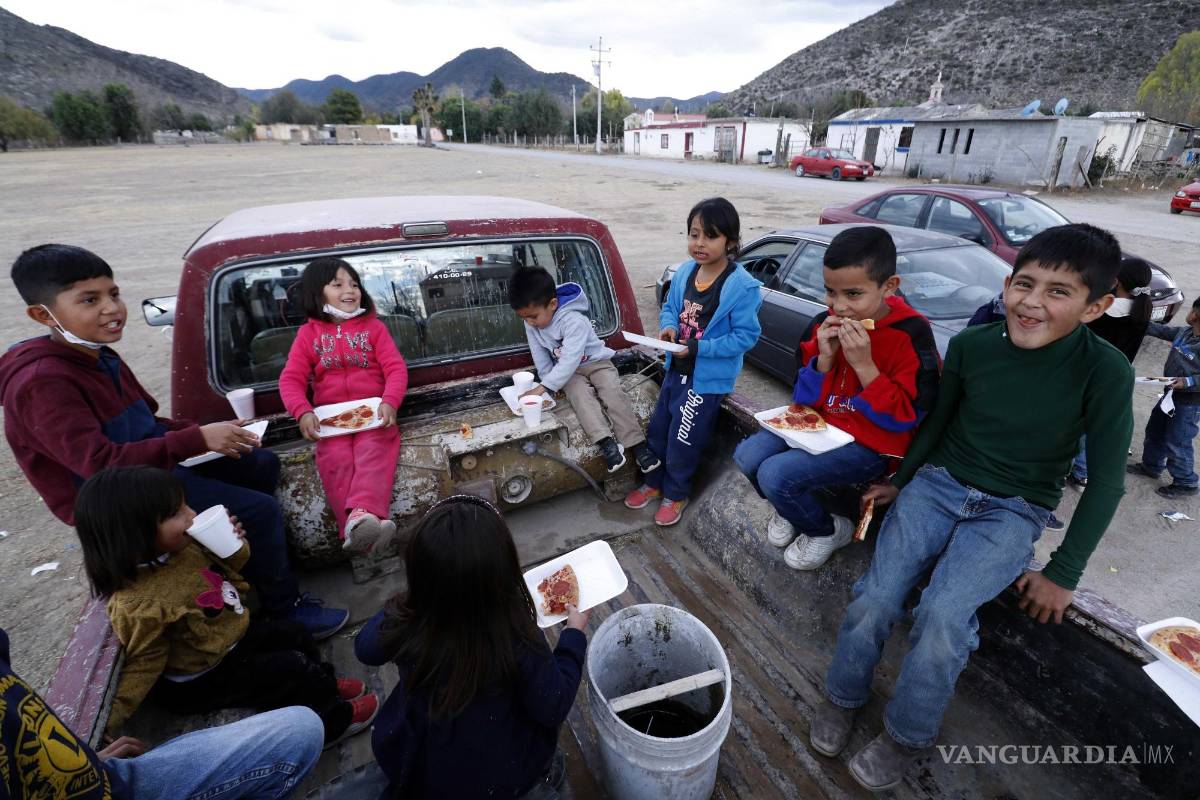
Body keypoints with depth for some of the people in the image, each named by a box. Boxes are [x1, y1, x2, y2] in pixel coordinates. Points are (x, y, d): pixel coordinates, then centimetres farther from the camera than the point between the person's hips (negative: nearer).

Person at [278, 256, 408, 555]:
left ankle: (362, 515, -47)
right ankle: (364, 532, -38)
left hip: (373, 412, 0)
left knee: (373, 454, -28)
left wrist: (389, 402, -17)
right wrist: (303, 411, -14)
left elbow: (396, 369, 2)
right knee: (336, 463, -24)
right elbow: (291, 379, 7)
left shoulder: (373, 326, 12)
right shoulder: (308, 333, 15)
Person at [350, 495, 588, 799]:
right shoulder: (519, 641, -35)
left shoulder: (403, 624, -28)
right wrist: (574, 634, -8)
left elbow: (365, 648, -4)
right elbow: (553, 709, -17)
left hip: (420, 774, 2)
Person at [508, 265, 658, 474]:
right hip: (569, 371, 4)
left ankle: (637, 444, -24)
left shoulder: (574, 321, -30)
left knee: (614, 394, -23)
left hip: (596, 361, -3)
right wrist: (548, 381, -7)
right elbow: (540, 356, 1)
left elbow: (570, 360, -36)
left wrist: (543, 388, -40)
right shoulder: (532, 324, -10)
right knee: (581, 394, -26)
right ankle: (607, 443, -37)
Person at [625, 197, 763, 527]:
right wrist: (669, 326, -12)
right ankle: (654, 482, 42)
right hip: (676, 369, 7)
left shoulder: (742, 286, -21)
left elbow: (746, 335, -20)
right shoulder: (684, 271, -3)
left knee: (683, 441, 7)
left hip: (707, 378, -6)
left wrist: (698, 347, -26)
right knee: (656, 431, 18)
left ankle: (675, 494, 33)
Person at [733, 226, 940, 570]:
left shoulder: (912, 335, -16)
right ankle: (789, 508, 19)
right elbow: (804, 400, 1)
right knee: (747, 456, -12)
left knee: (775, 474, -22)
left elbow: (905, 419, -17)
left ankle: (828, 531, 9)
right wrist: (824, 359, -17)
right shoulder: (825, 324, -3)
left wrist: (863, 364, -26)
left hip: (871, 446, -5)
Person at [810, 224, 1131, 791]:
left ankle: (906, 736, 4)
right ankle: (843, 698, 15)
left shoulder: (1104, 372, -14)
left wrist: (1063, 574, -3)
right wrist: (899, 482, 16)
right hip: (937, 484, 2)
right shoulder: (972, 344, -8)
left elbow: (1105, 481, -6)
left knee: (942, 617, -24)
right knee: (873, 602, -14)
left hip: (1011, 514, -2)